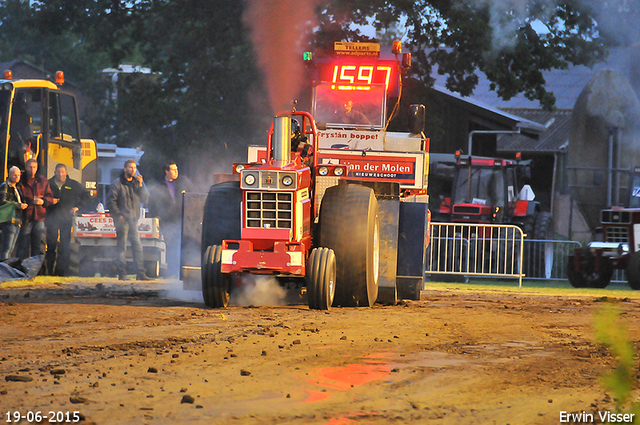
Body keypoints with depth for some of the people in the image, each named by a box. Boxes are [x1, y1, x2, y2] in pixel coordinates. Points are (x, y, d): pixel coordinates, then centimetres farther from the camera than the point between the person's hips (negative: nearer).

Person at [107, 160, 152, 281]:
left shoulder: (136, 183, 13)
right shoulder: (118, 183, -4)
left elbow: (144, 199, 9)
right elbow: (111, 201, -7)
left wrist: (141, 185, -3)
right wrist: (118, 215, -13)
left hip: (133, 219, 5)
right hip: (122, 220, -5)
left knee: (137, 246, 3)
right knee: (122, 247, -3)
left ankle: (140, 273, 5)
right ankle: (122, 274, 1)